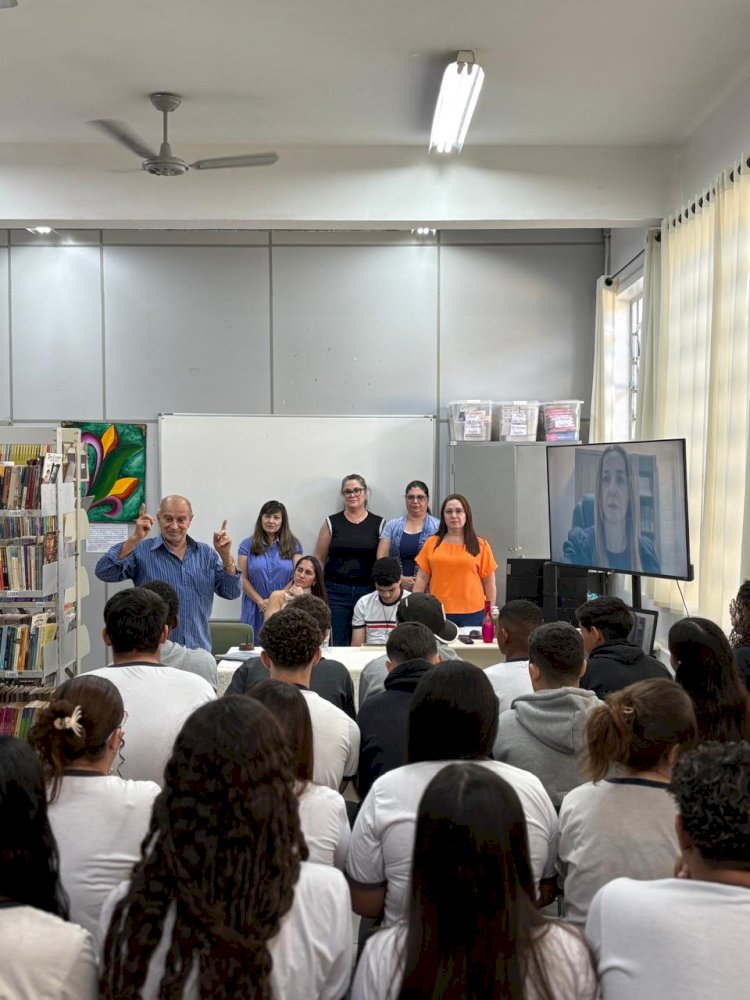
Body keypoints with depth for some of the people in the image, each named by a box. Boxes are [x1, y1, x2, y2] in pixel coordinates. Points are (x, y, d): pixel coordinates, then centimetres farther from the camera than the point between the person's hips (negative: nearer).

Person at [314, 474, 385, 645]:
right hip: (336, 592, 0)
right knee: (337, 645, 0)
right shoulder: (331, 523, 5)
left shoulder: (379, 524, 6)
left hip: (367, 591, 0)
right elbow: (319, 559, 5)